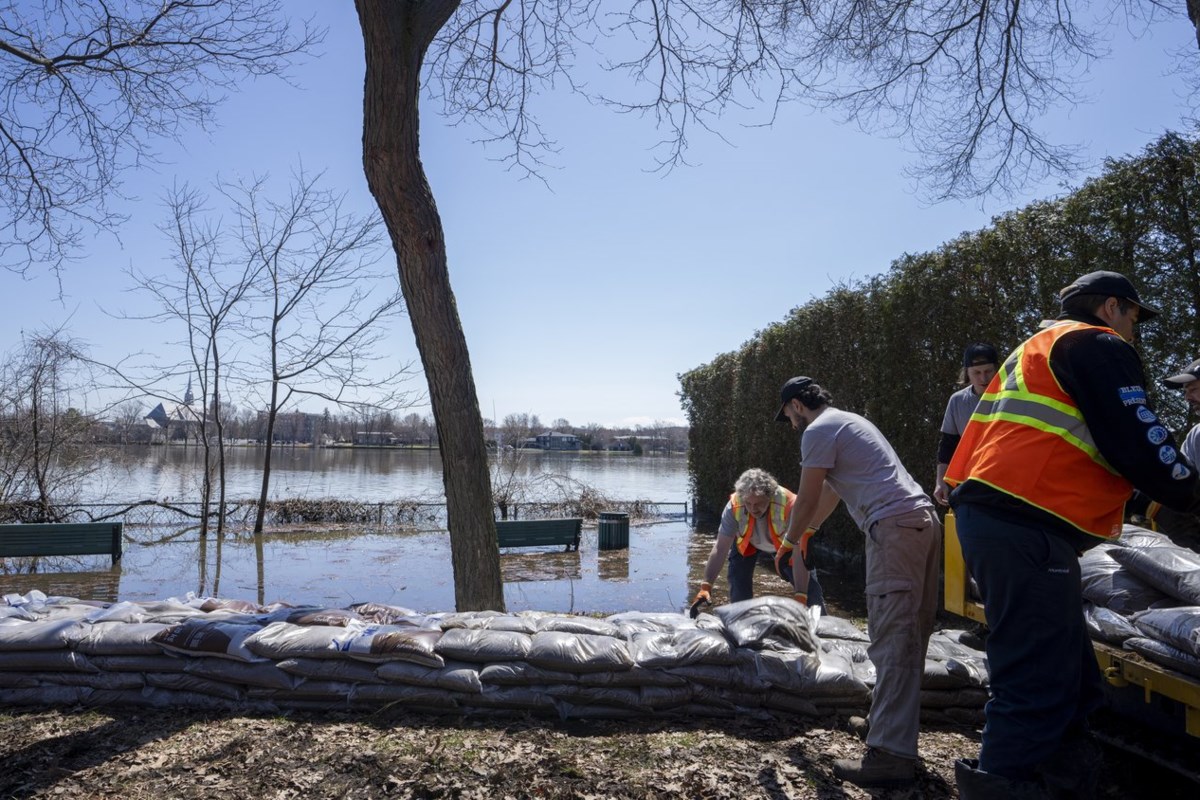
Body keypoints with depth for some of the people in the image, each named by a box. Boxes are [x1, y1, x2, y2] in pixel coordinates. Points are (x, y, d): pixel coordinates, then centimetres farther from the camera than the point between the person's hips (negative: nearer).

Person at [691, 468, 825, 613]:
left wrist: (801, 596, -42)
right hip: (748, 545, 1)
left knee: (808, 586, -9)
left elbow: (800, 554, -38)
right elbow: (720, 550, -30)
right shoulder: (734, 507, -34)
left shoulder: (789, 506, -41)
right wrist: (706, 587, -37)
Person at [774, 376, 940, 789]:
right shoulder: (850, 422, 27)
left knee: (891, 641, -11)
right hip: (925, 519, 10)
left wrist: (788, 542, 15)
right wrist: (800, 534, 39)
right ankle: (898, 734, 26)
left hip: (895, 528, -10)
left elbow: (807, 500, -2)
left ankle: (890, 755, -11)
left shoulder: (818, 431, -3)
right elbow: (830, 493, 33)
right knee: (911, 636, 14)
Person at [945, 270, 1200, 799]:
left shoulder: (1036, 351, 30)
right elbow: (1137, 443, -8)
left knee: (1069, 681, 17)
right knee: (1039, 686, -9)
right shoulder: (1099, 345, 1)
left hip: (988, 514, 10)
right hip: (1026, 529, -10)